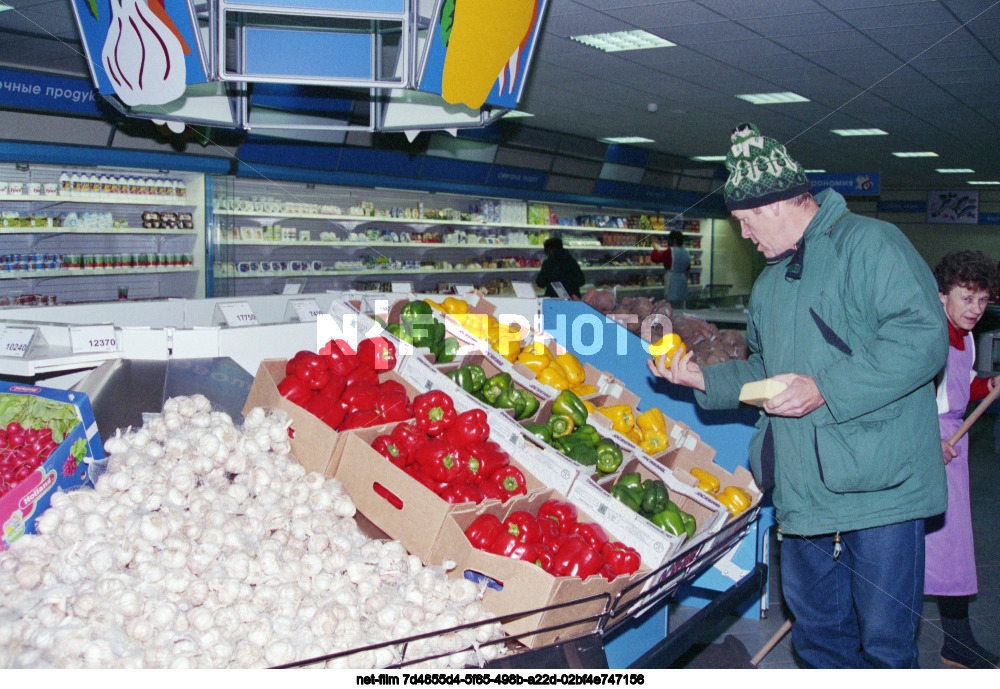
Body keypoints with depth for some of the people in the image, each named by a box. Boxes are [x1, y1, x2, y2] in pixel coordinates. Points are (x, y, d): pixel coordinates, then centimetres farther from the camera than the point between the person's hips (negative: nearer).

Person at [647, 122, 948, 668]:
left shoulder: (869, 243, -7)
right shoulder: (769, 284, 20)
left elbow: (924, 336, -19)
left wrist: (824, 390, -21)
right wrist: (704, 378, 13)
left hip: (878, 487, -8)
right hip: (802, 493, 8)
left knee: (885, 644, 1)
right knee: (817, 633, 16)